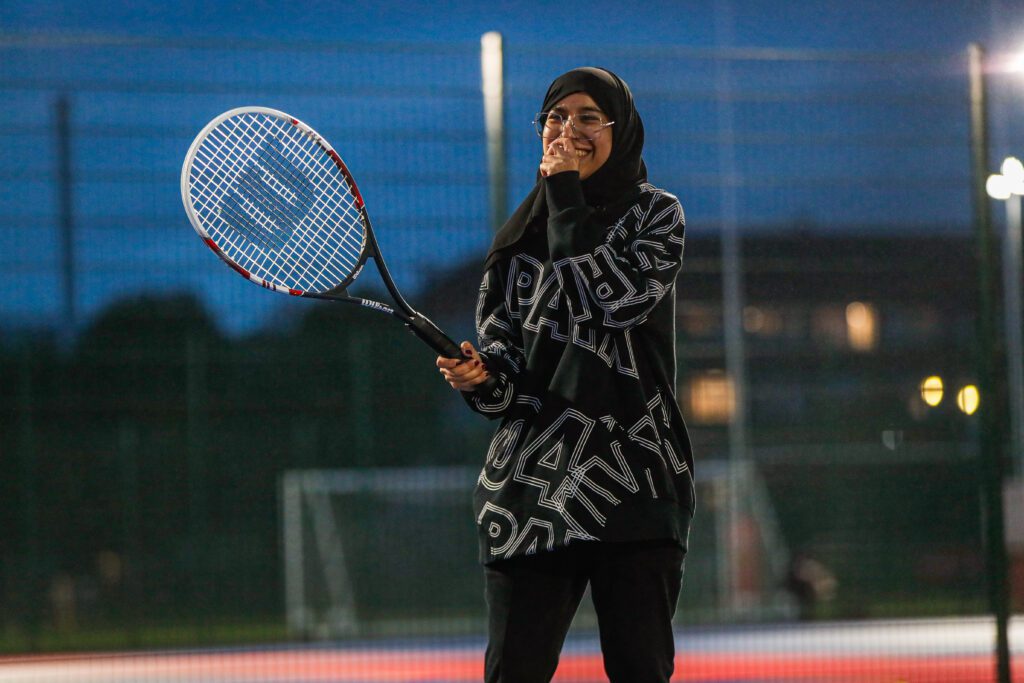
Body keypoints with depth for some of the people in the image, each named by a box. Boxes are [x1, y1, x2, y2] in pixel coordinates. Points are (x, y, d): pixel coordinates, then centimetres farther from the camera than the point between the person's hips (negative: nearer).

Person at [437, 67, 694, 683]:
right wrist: (481, 379, -11)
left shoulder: (656, 214, 5)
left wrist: (566, 194, -6)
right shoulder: (520, 238, 14)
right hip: (532, 485, 2)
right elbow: (503, 361, 12)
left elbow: (614, 297, -14)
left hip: (636, 482, -2)